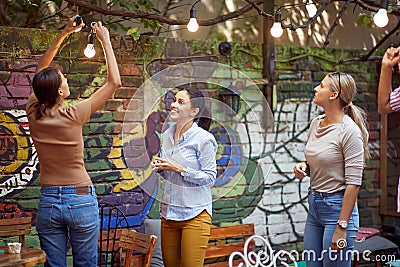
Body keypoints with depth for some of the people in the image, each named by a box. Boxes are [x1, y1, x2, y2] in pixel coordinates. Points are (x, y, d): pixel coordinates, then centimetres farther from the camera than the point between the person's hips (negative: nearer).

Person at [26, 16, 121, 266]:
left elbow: (40, 72, 14)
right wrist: (105, 41, 2)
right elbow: (114, 81, -7)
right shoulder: (73, 116, -15)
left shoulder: (34, 115, -3)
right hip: (81, 199, -4)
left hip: (48, 202, 4)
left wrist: (63, 35, 15)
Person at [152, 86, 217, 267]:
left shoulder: (203, 139, -13)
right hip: (169, 211, 7)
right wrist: (160, 167, -2)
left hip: (195, 214, -7)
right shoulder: (167, 135, 8)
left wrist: (179, 169, -19)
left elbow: (210, 178, -13)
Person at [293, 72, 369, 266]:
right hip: (314, 205, 8)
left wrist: (341, 227, -19)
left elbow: (353, 183, -18)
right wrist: (303, 167, -1)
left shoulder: (349, 131, -16)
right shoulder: (315, 124, 7)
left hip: (338, 206, -8)